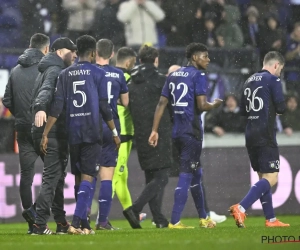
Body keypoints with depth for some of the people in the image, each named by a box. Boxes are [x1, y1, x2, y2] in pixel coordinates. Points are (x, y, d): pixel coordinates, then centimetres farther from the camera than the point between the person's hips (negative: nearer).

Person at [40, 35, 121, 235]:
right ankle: (76, 221, -20)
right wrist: (115, 132, 4)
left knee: (79, 178, 13)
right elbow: (104, 107, -5)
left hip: (73, 134, 4)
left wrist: (45, 134, 0)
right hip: (92, 133, -4)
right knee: (87, 178, -6)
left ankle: (85, 225, 16)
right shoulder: (98, 74, -2)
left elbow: (57, 107, 0)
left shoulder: (65, 75, 7)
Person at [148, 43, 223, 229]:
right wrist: (215, 104, 4)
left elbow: (162, 103, 10)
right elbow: (202, 105, -17)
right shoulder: (198, 76, -8)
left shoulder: (173, 75, 14)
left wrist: (155, 130, 9)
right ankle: (174, 221, -10)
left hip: (176, 131, 8)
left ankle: (203, 217, 27)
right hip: (192, 132, -8)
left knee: (195, 173, 19)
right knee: (186, 175, -5)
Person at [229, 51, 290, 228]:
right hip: (266, 136, -8)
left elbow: (243, 111, 18)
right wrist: (277, 109, 9)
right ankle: (241, 208, -25)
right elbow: (281, 108, -12)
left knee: (263, 177, 14)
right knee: (271, 178, -9)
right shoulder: (273, 80, -7)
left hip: (251, 135, 8)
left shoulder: (250, 81, 15)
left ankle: (271, 219, 15)